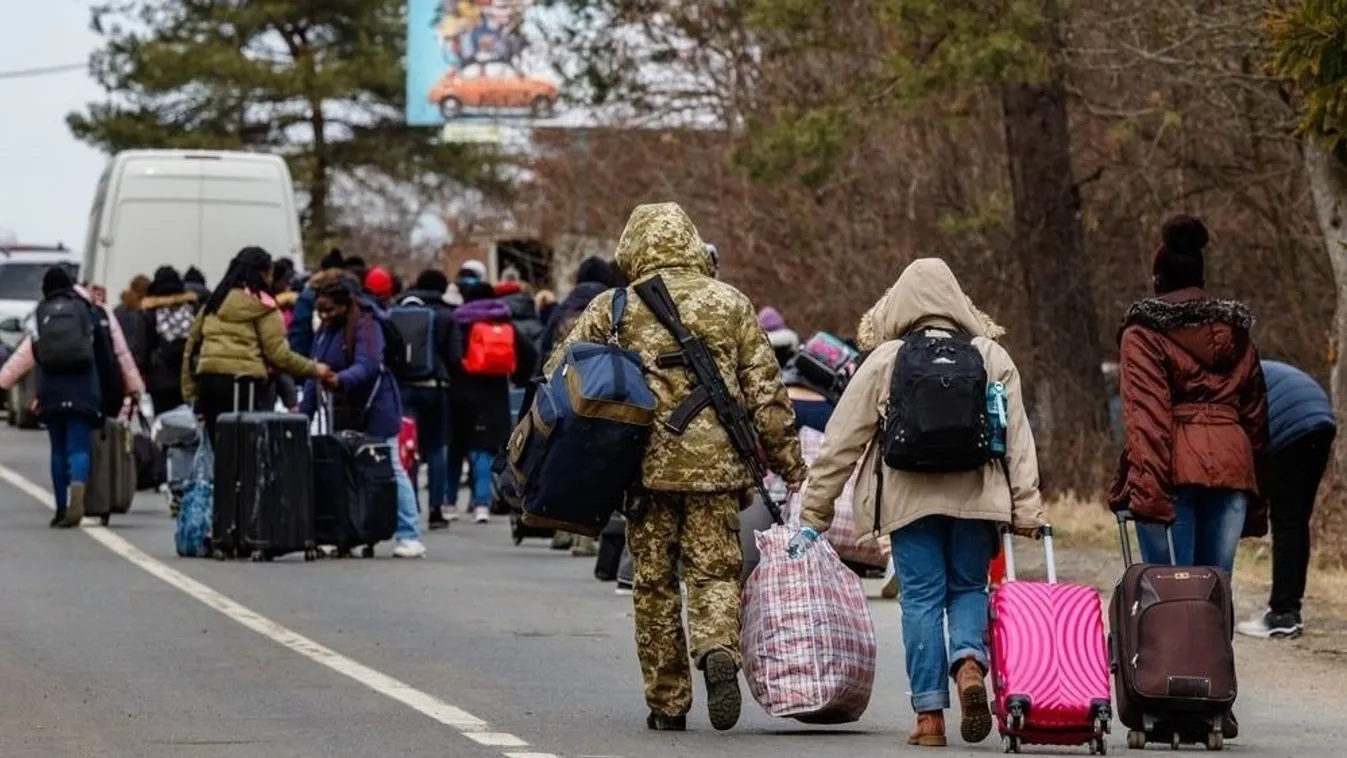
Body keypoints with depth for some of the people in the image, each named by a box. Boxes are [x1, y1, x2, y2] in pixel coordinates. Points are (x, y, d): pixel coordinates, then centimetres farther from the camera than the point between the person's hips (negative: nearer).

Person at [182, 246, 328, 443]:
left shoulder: (215, 302, 18)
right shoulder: (262, 306, -1)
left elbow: (192, 345, 17)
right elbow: (278, 354, -6)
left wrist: (191, 391, 18)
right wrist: (314, 370, 7)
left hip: (208, 379, 7)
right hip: (244, 381, -7)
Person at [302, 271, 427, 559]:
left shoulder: (365, 327, -12)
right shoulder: (324, 331, 12)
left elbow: (367, 366, -27)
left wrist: (339, 380, -44)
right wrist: (305, 412, 6)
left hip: (375, 408, -8)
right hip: (344, 411, 8)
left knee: (391, 470, -7)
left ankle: (409, 537, -7)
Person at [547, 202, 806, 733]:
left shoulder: (614, 308, 2)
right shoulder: (731, 305, 6)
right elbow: (767, 394, 5)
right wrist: (792, 467, 11)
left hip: (647, 465, 0)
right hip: (716, 464, 0)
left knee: (654, 584, 10)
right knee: (715, 572, 5)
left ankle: (667, 704, 12)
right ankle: (719, 652, -25)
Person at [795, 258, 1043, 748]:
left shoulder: (883, 362, 3)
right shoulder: (992, 358, 7)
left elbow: (841, 443, 4)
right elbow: (1018, 440, 3)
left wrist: (814, 517, 10)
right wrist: (1026, 510, 5)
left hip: (909, 499, -1)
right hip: (977, 497, 1)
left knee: (922, 597, 4)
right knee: (969, 588, 15)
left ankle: (930, 714, 0)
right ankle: (969, 663, -14)